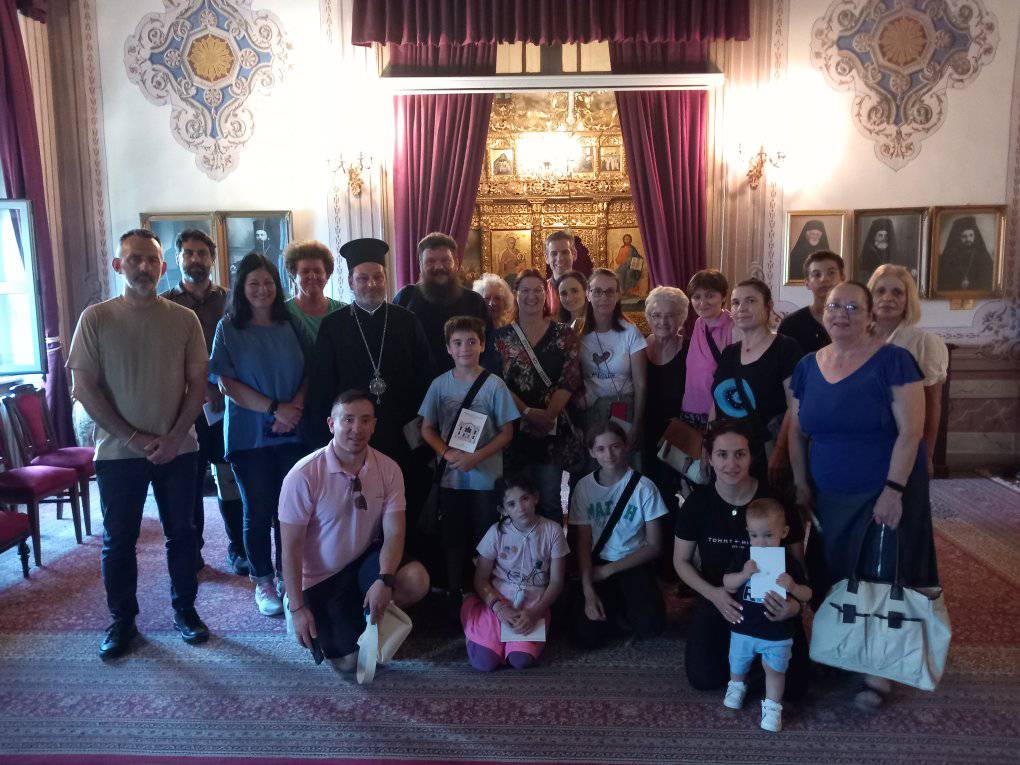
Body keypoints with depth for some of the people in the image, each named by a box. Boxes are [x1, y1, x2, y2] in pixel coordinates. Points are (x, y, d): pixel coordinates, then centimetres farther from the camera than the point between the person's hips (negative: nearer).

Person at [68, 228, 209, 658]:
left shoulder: (184, 319, 0)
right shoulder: (96, 319, -3)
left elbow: (197, 383, 1)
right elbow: (84, 388, -5)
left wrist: (174, 438, -10)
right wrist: (135, 438, -11)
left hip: (177, 449, 1)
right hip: (118, 450, -1)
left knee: (181, 533, 10)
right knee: (119, 540, 9)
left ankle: (185, 610, 27)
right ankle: (122, 619, 26)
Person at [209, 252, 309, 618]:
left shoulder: (291, 325, 7)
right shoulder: (229, 327, -1)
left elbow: (309, 372, 8)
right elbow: (227, 383, -7)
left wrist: (296, 406, -11)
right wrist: (274, 408, -14)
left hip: (292, 432, 2)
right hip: (250, 433, -2)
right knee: (258, 510, 5)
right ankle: (263, 582, 21)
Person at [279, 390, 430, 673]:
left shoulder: (388, 469, -11)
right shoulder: (303, 476, -21)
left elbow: (394, 532, -12)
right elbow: (291, 547, -15)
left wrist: (384, 580, -29)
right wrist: (297, 609, -15)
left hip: (366, 560, 3)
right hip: (321, 578, -3)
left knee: (416, 579, -27)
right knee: (347, 662, -6)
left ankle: (373, 618, 8)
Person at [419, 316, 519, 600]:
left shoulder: (494, 384, -6)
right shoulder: (440, 384, 0)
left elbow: (506, 432, -4)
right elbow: (427, 428, 5)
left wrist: (476, 457, -15)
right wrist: (447, 453, -13)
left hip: (486, 477, -2)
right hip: (450, 476, 2)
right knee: (453, 539, 13)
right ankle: (454, 594, 28)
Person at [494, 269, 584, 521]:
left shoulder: (564, 335, 5)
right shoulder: (502, 337, 6)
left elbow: (570, 380, -3)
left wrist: (548, 415, -15)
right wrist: (528, 412, -15)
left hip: (554, 429, 0)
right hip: (515, 425, 1)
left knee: (549, 499, 3)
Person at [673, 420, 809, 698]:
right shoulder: (697, 503, -12)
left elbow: (797, 563, -5)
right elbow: (681, 561, 0)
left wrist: (796, 604, -25)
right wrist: (713, 594, -18)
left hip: (769, 601, -1)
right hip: (717, 599, 1)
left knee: (794, 685, -11)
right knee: (704, 679, -13)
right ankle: (734, 646, 20)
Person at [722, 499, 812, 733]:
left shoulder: (790, 562, -12)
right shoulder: (744, 556, -9)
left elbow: (807, 595, -6)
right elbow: (727, 585, -9)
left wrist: (793, 587, -28)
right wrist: (744, 575, -28)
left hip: (777, 632, -2)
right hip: (744, 626, 3)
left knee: (775, 669, 6)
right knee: (738, 665, 20)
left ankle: (772, 706, 27)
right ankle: (737, 686, 49)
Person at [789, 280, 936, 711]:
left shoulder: (892, 361, -10)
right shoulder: (808, 366, 5)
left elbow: (911, 430, -14)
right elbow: (797, 431, 10)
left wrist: (894, 490, -18)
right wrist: (801, 485, 5)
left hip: (885, 494, -4)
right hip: (829, 497, 5)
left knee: (881, 581, -1)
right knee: (834, 579, 10)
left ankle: (879, 675, 13)